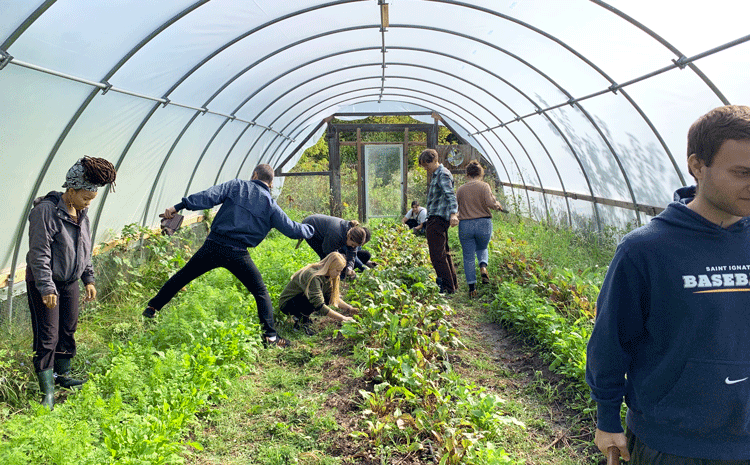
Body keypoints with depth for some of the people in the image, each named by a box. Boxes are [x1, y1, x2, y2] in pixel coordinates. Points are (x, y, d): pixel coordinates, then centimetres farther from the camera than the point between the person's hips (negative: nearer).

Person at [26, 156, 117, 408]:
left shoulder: (81, 213, 3)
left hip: (70, 282, 7)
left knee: (68, 331, 14)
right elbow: (39, 254, -21)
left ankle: (62, 375, 31)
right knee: (47, 336, -4)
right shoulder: (46, 211, -21)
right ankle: (47, 391, 4)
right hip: (44, 284, -7)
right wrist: (46, 288, -22)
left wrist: (88, 279, 14)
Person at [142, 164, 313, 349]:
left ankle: (152, 307, 32)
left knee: (182, 276, 20)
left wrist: (179, 206, -4)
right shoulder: (270, 205, 7)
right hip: (237, 254, -1)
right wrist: (309, 229, 30)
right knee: (261, 293, 11)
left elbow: (208, 197, -4)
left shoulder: (236, 186, 8)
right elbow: (292, 229, 9)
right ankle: (270, 336, 4)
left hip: (213, 245, 2)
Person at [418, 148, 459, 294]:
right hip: (435, 218, 11)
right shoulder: (435, 174, 18)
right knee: (444, 252, 18)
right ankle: (453, 284, 28)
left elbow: (450, 195, -30)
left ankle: (448, 288, -5)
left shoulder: (443, 174, -13)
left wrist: (453, 213, -42)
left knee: (437, 255, -10)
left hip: (438, 219, -11)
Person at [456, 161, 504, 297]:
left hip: (465, 225, 1)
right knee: (482, 248, 25)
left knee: (468, 256, 8)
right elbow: (490, 203, -17)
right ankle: (483, 267, -5)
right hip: (483, 224, -1)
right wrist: (498, 205, 3)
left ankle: (472, 287, 5)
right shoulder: (484, 186, -4)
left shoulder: (460, 189, 5)